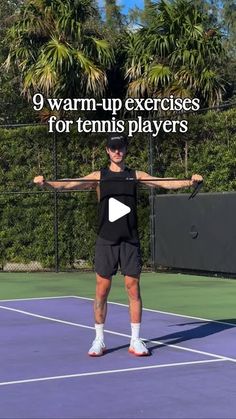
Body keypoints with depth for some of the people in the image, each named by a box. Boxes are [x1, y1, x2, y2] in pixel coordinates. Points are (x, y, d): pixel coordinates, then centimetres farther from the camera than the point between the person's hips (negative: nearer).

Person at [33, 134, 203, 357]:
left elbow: (167, 182, 0)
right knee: (102, 289, 2)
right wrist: (46, 182, -23)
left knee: (133, 288, 2)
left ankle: (135, 341, 11)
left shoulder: (135, 175, 8)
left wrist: (190, 181, -17)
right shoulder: (98, 176, 5)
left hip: (130, 240, 1)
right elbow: (69, 184, -6)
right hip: (106, 240, -1)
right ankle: (99, 340, 13)